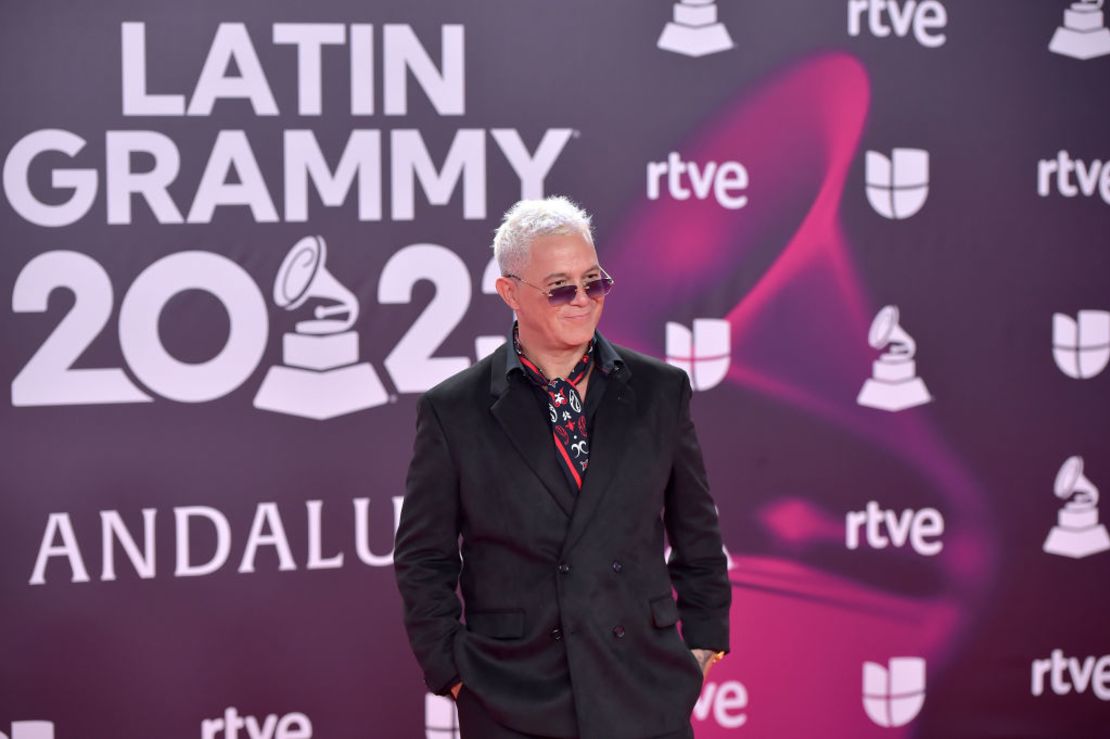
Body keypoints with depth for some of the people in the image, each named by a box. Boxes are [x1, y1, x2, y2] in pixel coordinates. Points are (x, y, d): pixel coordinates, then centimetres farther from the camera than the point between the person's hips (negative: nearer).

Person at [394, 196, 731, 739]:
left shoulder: (661, 391, 6)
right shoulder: (453, 411, 0)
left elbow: (697, 535, 15)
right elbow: (423, 559, 5)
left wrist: (701, 643, 11)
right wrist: (453, 670, -1)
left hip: (646, 695, 2)